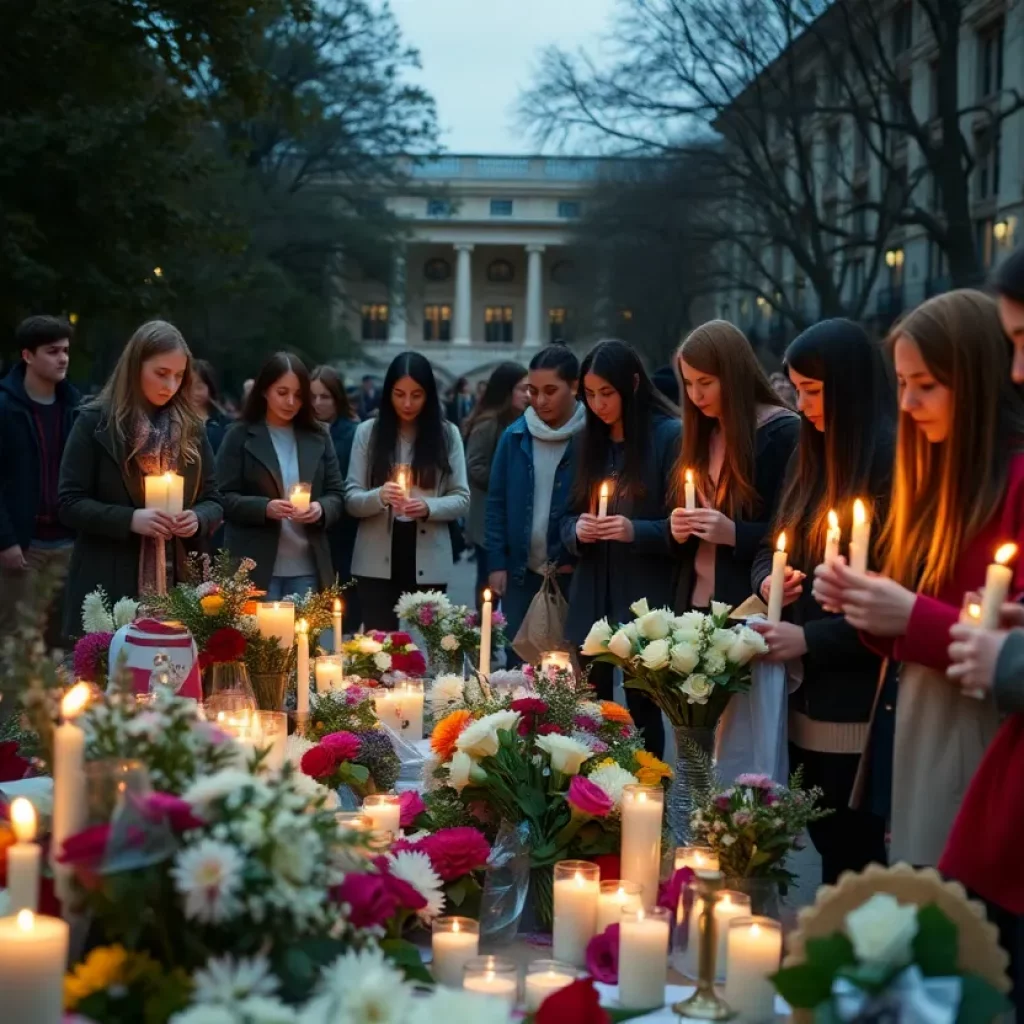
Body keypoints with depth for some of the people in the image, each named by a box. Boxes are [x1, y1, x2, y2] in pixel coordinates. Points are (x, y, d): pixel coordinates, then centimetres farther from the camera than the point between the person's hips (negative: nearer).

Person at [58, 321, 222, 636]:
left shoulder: (191, 428, 10)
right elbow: (70, 503, -4)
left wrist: (198, 518, -9)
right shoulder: (95, 422, -1)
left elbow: (213, 501, 14)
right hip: (109, 587, -3)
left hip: (177, 584, 3)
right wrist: (129, 520, -18)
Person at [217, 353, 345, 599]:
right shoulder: (240, 436, 1)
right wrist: (264, 508, -19)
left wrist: (321, 509, -12)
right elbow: (224, 498, -3)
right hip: (256, 568, -3)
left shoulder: (318, 437, 10)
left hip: (308, 568, 3)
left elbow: (337, 495, 10)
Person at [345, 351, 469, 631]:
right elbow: (351, 498, 1)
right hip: (377, 562, 0)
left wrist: (428, 507, -17)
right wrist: (379, 497, -20)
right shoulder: (368, 432, 2)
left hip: (429, 563, 0)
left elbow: (462, 499, 2)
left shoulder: (447, 434, 3)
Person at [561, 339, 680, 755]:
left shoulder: (669, 436, -6)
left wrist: (635, 531, -24)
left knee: (642, 708, -1)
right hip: (591, 599, 5)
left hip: (646, 600, -5)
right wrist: (577, 531, -7)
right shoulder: (586, 441, 12)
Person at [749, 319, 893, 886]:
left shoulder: (894, 467, -15)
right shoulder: (810, 455, 11)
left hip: (857, 703, -7)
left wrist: (811, 638, -19)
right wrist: (769, 580, -2)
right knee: (827, 841, 15)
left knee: (854, 853, 2)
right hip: (802, 694, 8)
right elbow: (772, 546, 20)